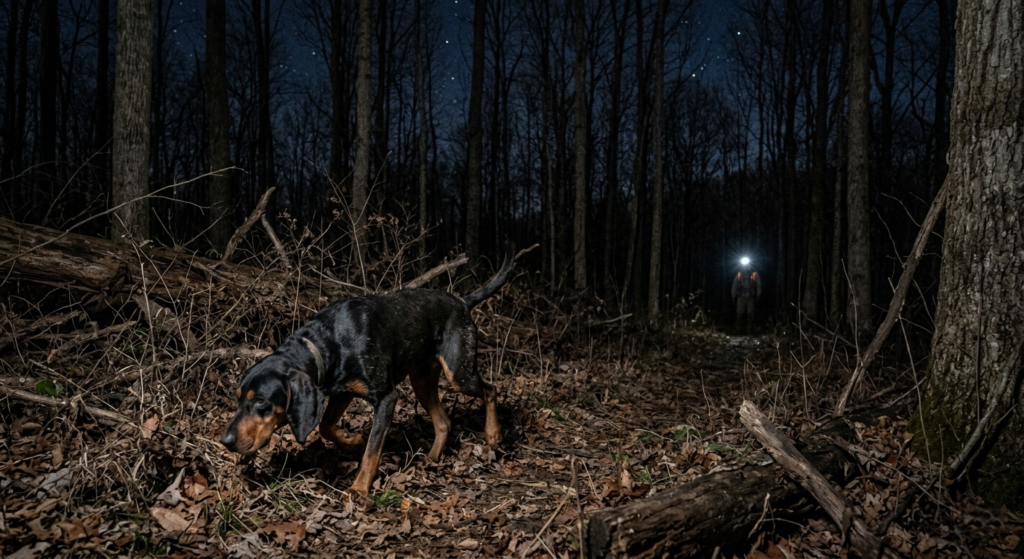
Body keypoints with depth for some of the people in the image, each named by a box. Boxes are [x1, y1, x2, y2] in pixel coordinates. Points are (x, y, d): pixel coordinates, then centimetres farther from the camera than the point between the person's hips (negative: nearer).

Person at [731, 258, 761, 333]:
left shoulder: (754, 274, 0)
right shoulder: (739, 274, 7)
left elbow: (758, 286, 0)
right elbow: (734, 286, 11)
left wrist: (757, 297, -5)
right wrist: (734, 297, 8)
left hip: (751, 298, -1)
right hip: (741, 297, 1)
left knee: (750, 314, 0)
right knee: (740, 313, -3)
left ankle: (749, 329, 7)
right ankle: (739, 329, 8)